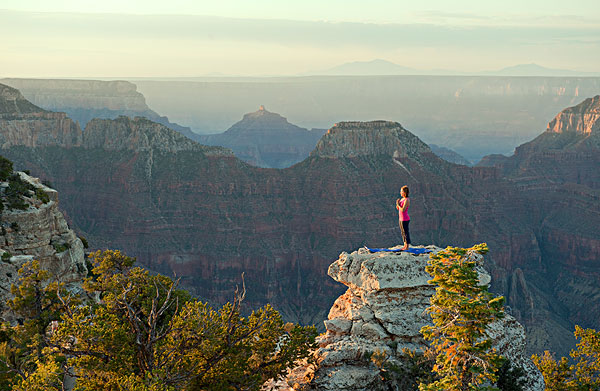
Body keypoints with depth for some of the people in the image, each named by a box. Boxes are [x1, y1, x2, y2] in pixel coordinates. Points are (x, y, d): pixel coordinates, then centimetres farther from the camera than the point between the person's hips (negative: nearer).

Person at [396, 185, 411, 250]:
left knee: (406, 233, -1)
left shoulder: (407, 200, -17)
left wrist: (398, 204, -11)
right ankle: (405, 246, 23)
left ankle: (407, 247, 6)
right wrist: (397, 204, -3)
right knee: (403, 233, 15)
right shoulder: (402, 199, 10)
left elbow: (402, 210, -23)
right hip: (401, 218, 9)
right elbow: (398, 208, 16)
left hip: (405, 219, -9)